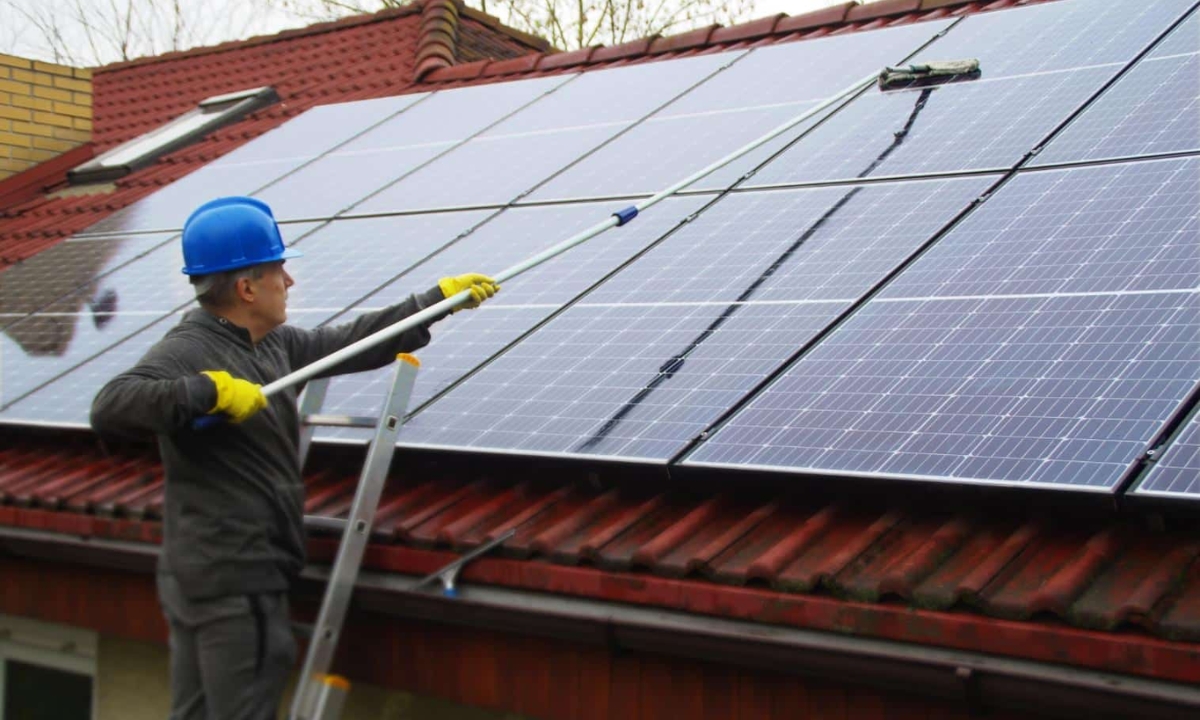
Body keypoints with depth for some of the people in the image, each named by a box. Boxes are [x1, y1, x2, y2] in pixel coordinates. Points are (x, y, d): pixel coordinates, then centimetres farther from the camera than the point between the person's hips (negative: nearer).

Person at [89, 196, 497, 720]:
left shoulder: (272, 343, 10)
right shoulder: (188, 351, -17)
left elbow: (348, 345, 18)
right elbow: (110, 407, -31)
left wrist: (439, 298, 20)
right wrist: (210, 390, -34)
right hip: (233, 587, -9)